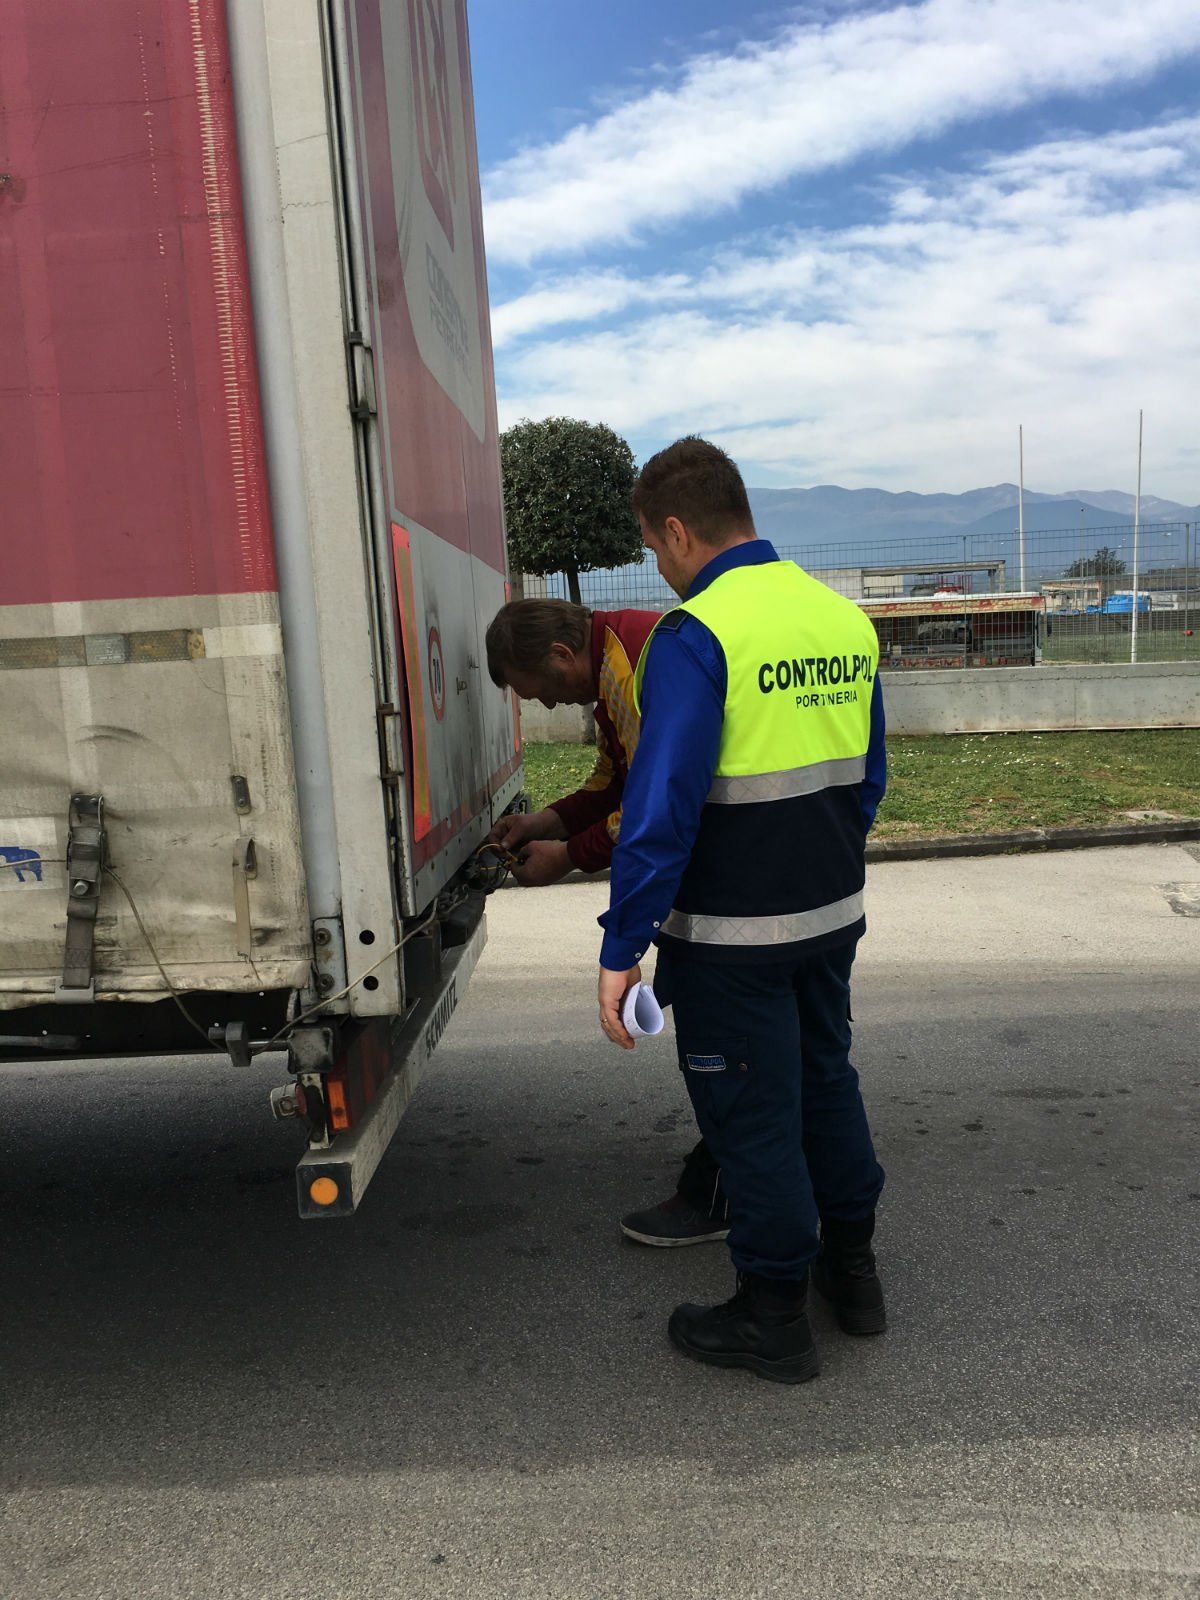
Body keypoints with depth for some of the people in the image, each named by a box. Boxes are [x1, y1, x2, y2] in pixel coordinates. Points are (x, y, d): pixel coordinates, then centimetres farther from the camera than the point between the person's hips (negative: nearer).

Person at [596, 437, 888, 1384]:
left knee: (751, 1113, 7)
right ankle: (852, 1270, 40)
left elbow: (661, 807, -23)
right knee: (826, 1076, 23)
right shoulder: (845, 619, 5)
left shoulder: (695, 636, -19)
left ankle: (774, 1320, 25)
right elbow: (868, 778, 13)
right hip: (835, 915, 8)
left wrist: (622, 948, -17)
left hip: (731, 933, -7)